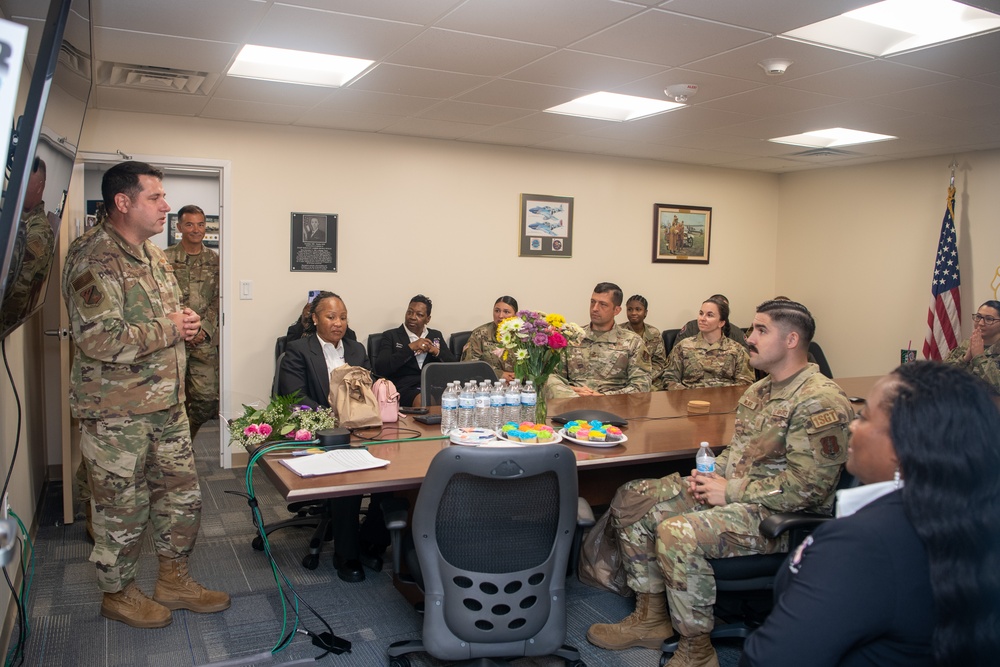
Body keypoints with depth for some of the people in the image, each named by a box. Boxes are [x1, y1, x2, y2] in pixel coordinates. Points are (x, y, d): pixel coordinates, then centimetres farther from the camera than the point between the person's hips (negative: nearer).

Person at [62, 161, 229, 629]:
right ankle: (118, 592, 29)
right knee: (122, 506, 8)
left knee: (182, 494, 15)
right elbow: (99, 340, -28)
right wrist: (169, 329, -18)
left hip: (166, 402, 8)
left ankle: (173, 580, 32)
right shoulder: (92, 258, -17)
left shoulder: (152, 254, 12)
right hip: (115, 410, -8)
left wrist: (186, 322, 3)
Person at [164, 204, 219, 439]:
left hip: (206, 340, 2)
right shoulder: (166, 259, 2)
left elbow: (218, 299, 7)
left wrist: (204, 328, -6)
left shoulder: (214, 260, 9)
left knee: (207, 397, -2)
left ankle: (189, 439, 21)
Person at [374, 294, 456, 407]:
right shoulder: (390, 336, 11)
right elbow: (380, 368, -4)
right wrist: (410, 348, -10)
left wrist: (436, 351, -4)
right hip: (405, 388, -4)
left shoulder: (436, 335, 22)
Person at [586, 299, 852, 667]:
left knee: (678, 533, -33)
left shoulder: (820, 402, -18)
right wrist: (711, 474, 1)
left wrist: (730, 492, -19)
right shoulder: (758, 391, 12)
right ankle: (651, 617, 10)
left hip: (776, 513, -10)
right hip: (731, 490, 10)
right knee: (630, 499, 1)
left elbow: (806, 486, -23)